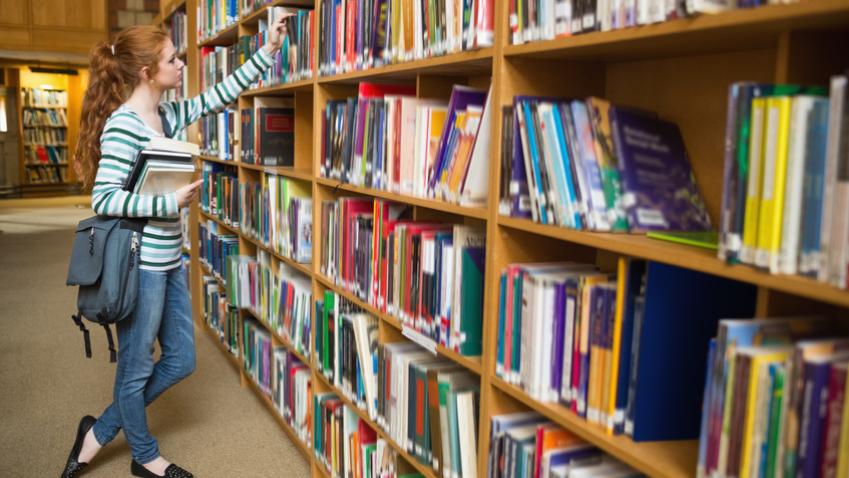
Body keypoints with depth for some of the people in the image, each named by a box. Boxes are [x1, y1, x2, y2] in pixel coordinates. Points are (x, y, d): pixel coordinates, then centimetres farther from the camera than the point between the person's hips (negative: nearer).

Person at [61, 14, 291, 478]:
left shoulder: (166, 115, 8)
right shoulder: (122, 125, -17)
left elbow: (218, 95, 13)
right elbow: (104, 199, -21)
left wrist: (267, 51, 10)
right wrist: (171, 202, -21)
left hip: (168, 261, 9)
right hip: (139, 265, -9)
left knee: (180, 361, 17)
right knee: (136, 369, 11)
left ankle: (99, 433, 33)